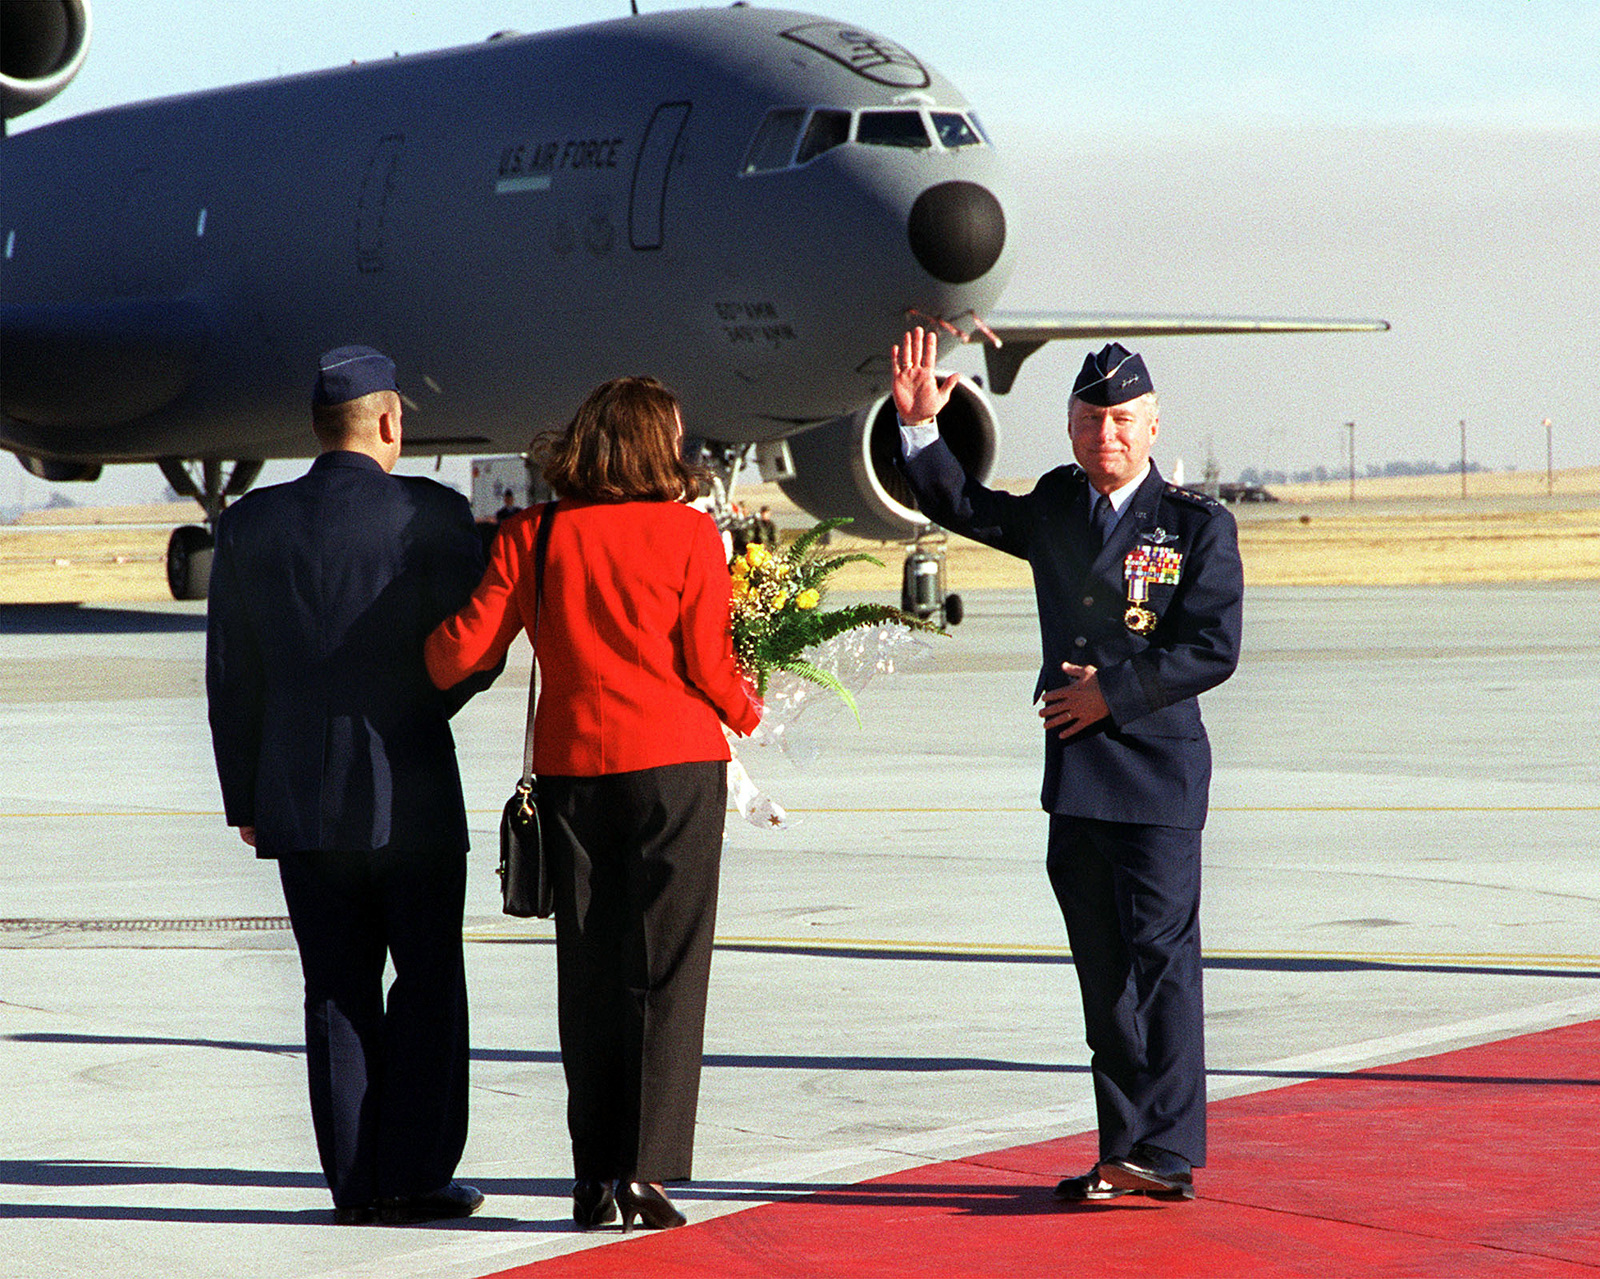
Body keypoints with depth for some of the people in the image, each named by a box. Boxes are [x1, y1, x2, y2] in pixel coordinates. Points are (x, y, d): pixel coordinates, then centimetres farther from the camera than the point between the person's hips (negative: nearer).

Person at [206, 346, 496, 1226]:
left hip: (298, 794, 3)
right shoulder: (431, 515, -8)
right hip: (408, 790, -3)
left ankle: (354, 1182, 7)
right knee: (428, 980, 7)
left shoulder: (249, 525, 2)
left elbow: (230, 678, 5)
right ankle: (413, 1174, 4)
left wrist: (245, 797, 12)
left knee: (338, 989, 8)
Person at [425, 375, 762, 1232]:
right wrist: (747, 713, 17)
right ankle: (645, 1168, -4)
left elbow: (468, 646, -2)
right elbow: (709, 665, -4)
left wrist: (422, 667, 20)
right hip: (677, 763, -2)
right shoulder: (688, 533, -4)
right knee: (663, 969, 1)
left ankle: (594, 1177, 9)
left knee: (587, 972, 8)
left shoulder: (534, 534, 0)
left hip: (571, 766, 2)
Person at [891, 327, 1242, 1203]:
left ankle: (1166, 1151, -10)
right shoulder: (1054, 509, 14)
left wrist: (1113, 693, -11)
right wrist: (920, 425, 12)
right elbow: (962, 507, 25)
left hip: (1159, 773, -6)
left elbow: (1213, 649, -9)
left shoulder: (1198, 527, -2)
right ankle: (1126, 1155, 12)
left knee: (1160, 958, -10)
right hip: (1075, 774, 6)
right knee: (1103, 973, 7)